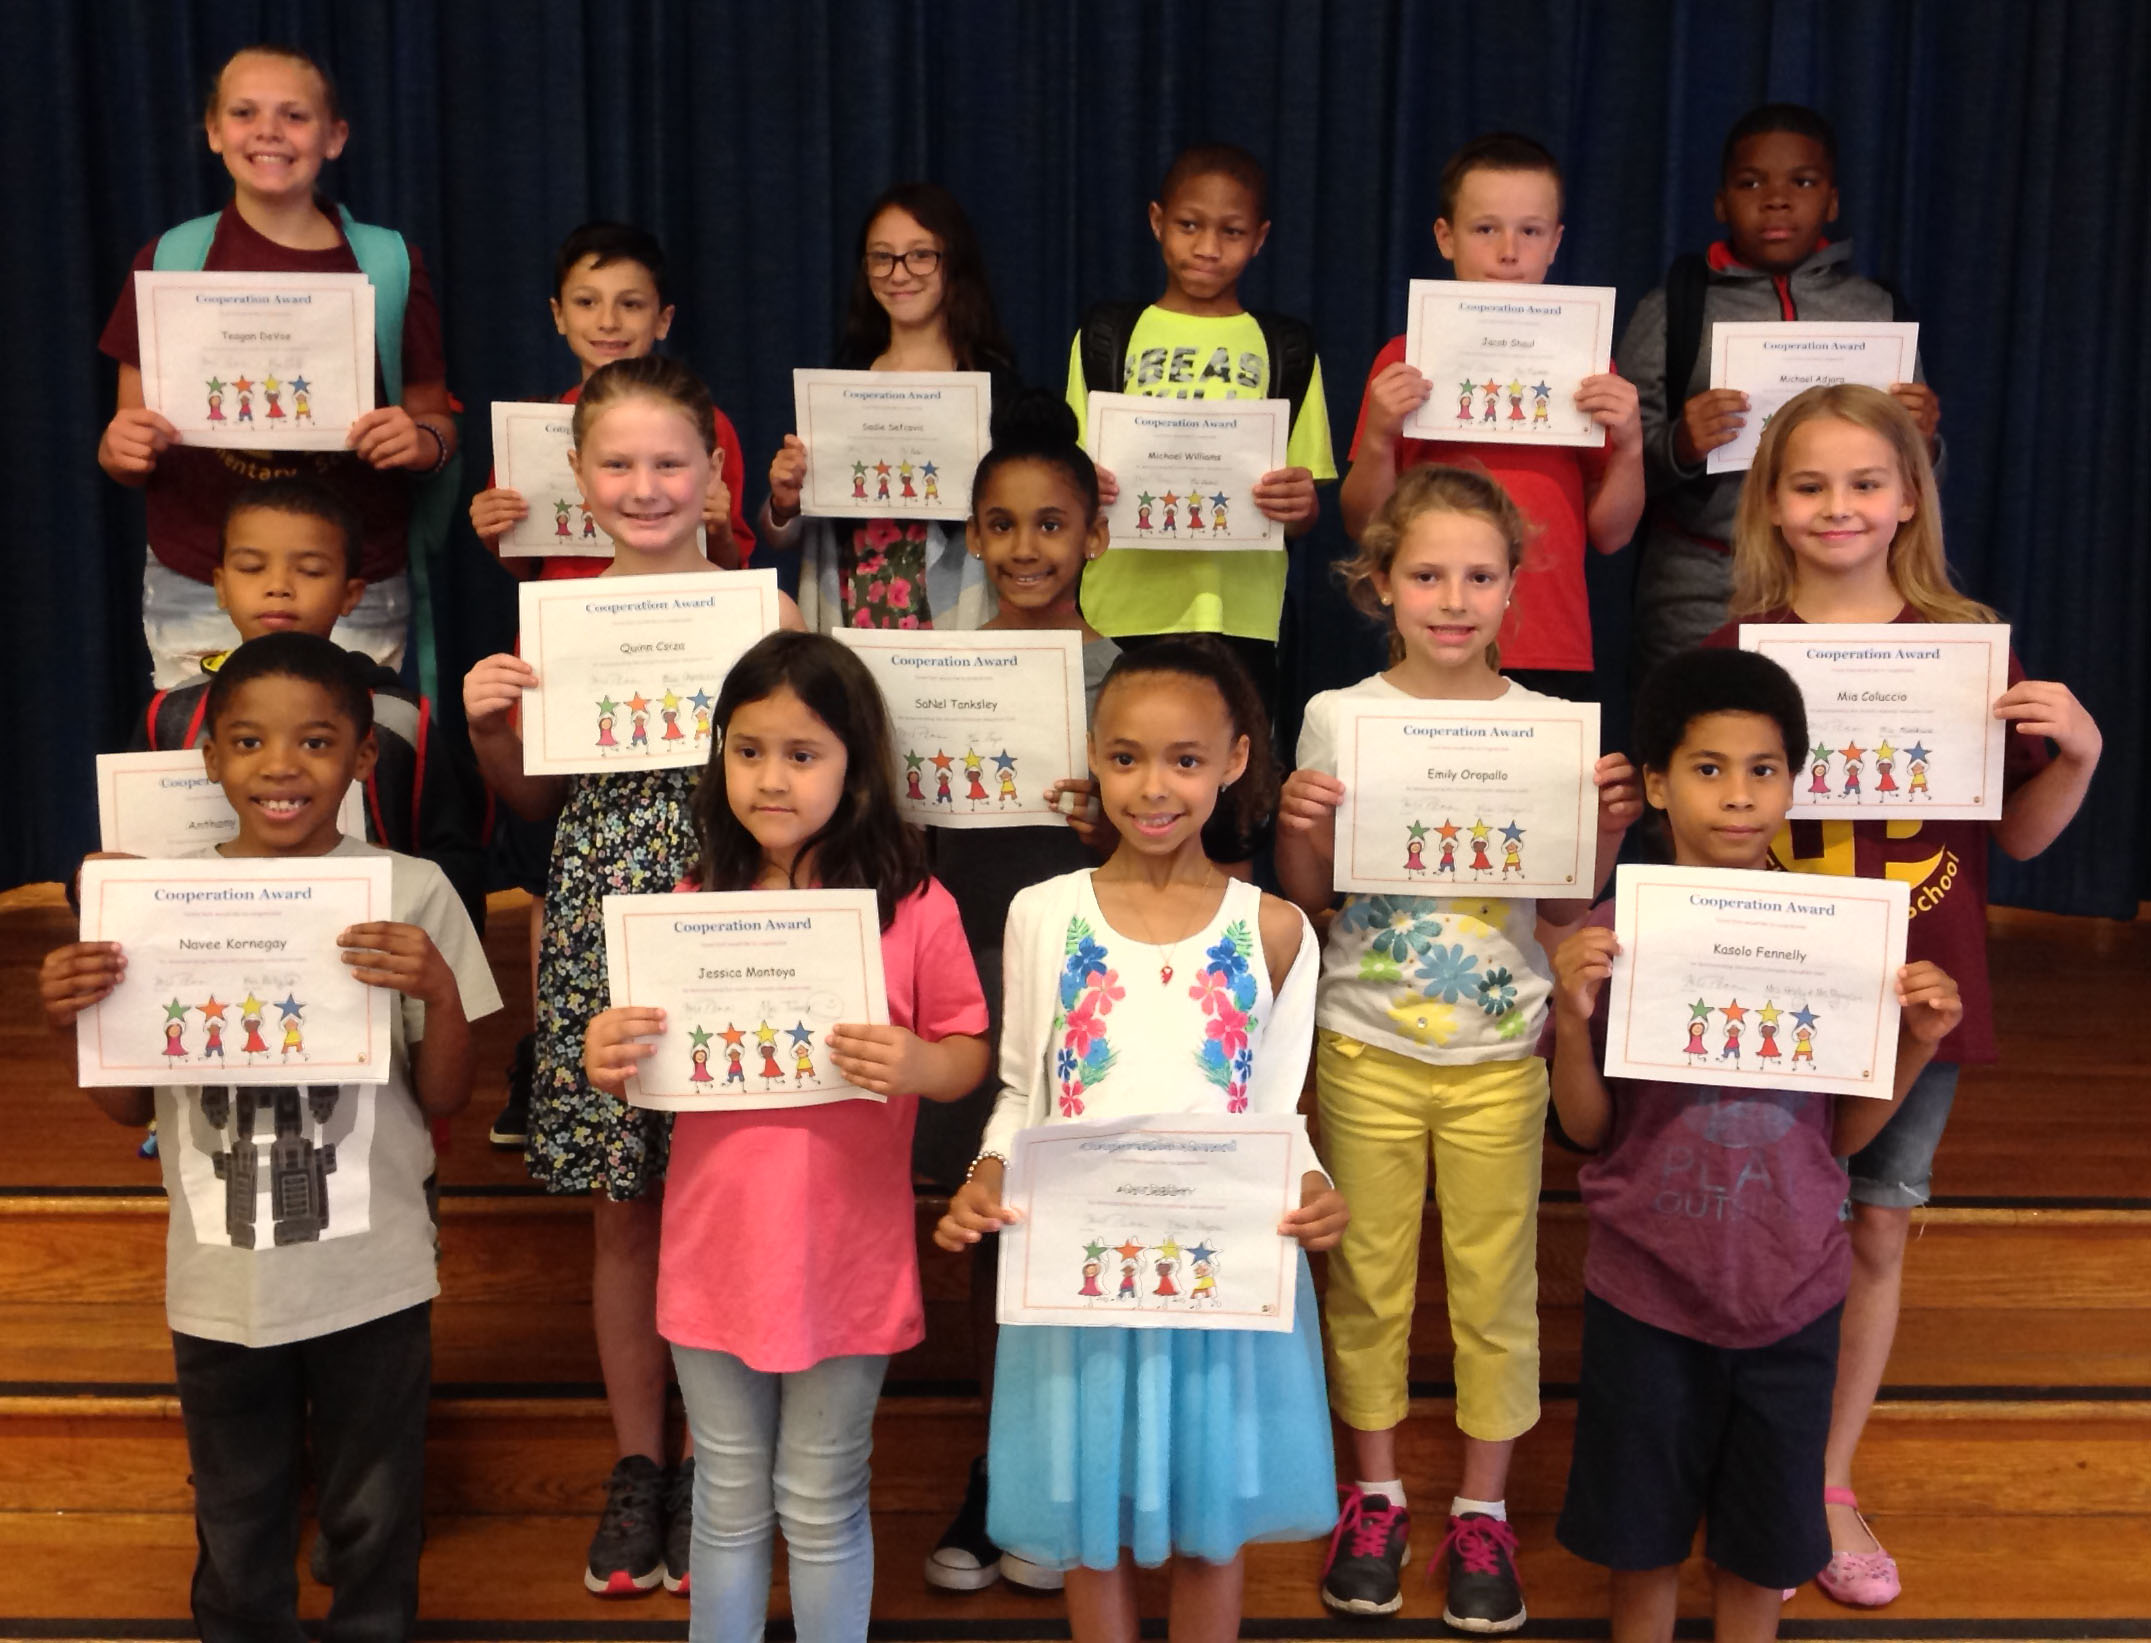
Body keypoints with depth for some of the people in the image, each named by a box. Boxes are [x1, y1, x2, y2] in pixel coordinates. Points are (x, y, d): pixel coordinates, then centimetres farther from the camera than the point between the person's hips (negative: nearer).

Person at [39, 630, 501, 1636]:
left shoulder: (411, 894, -9)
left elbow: (442, 1100, -6)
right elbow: (131, 1107, 5)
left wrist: (439, 993, -24)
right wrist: (75, 1021, -13)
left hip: (371, 1277, -2)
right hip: (221, 1280, 2)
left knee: (373, 1521, 16)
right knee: (235, 1527, 22)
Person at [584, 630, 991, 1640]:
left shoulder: (915, 909, -10)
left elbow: (970, 1054, -3)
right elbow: (655, 1068, 8)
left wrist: (918, 1066, -25)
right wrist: (606, 1062, -14)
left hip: (846, 1261, -3)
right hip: (713, 1253, 3)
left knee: (822, 1512, 14)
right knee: (728, 1507, 18)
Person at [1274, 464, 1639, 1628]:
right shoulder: (1337, 717, -4)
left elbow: (1566, 908, 1)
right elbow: (1305, 898, 1)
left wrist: (1607, 828, -15)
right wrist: (1295, 824, -18)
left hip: (1499, 1055, 0)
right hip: (1365, 1049, 0)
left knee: (1495, 1283, 9)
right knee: (1366, 1277, 12)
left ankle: (1483, 1505, 29)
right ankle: (1374, 1492, 32)